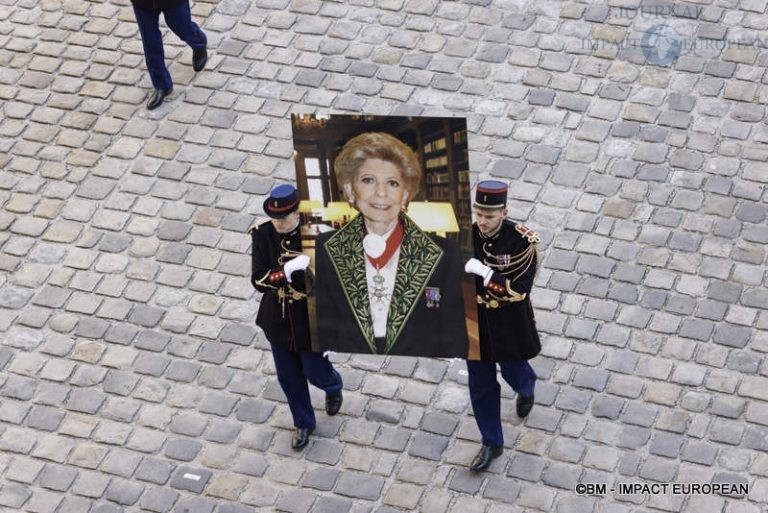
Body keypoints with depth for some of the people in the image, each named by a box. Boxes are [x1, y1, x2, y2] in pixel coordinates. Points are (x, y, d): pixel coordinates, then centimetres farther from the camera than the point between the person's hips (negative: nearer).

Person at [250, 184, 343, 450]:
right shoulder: (262, 234, -16)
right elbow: (258, 280, -21)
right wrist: (287, 271, -37)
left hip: (311, 318, -3)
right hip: (278, 318, 3)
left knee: (313, 371, 15)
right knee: (288, 377, 18)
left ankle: (333, 386, 52)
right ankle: (303, 423, 43)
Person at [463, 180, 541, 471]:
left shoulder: (522, 241, -22)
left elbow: (519, 290, -28)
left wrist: (484, 271, -35)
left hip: (510, 325, -3)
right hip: (475, 323, 3)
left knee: (514, 371, 21)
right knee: (481, 385, 12)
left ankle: (526, 388, 59)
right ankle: (491, 444, 29)